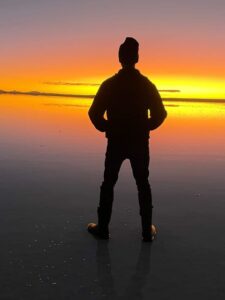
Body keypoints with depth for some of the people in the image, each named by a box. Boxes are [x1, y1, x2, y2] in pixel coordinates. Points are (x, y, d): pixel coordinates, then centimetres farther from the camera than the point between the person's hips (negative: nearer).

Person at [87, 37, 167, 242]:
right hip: (140, 143, 1)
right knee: (143, 184, 12)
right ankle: (147, 231, 15)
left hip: (116, 143, -1)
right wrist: (145, 128, 12)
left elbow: (94, 113, -9)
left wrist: (106, 128, 8)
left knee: (108, 184, 12)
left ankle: (103, 228, 16)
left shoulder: (109, 84, -8)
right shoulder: (147, 85, -4)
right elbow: (160, 114, -3)